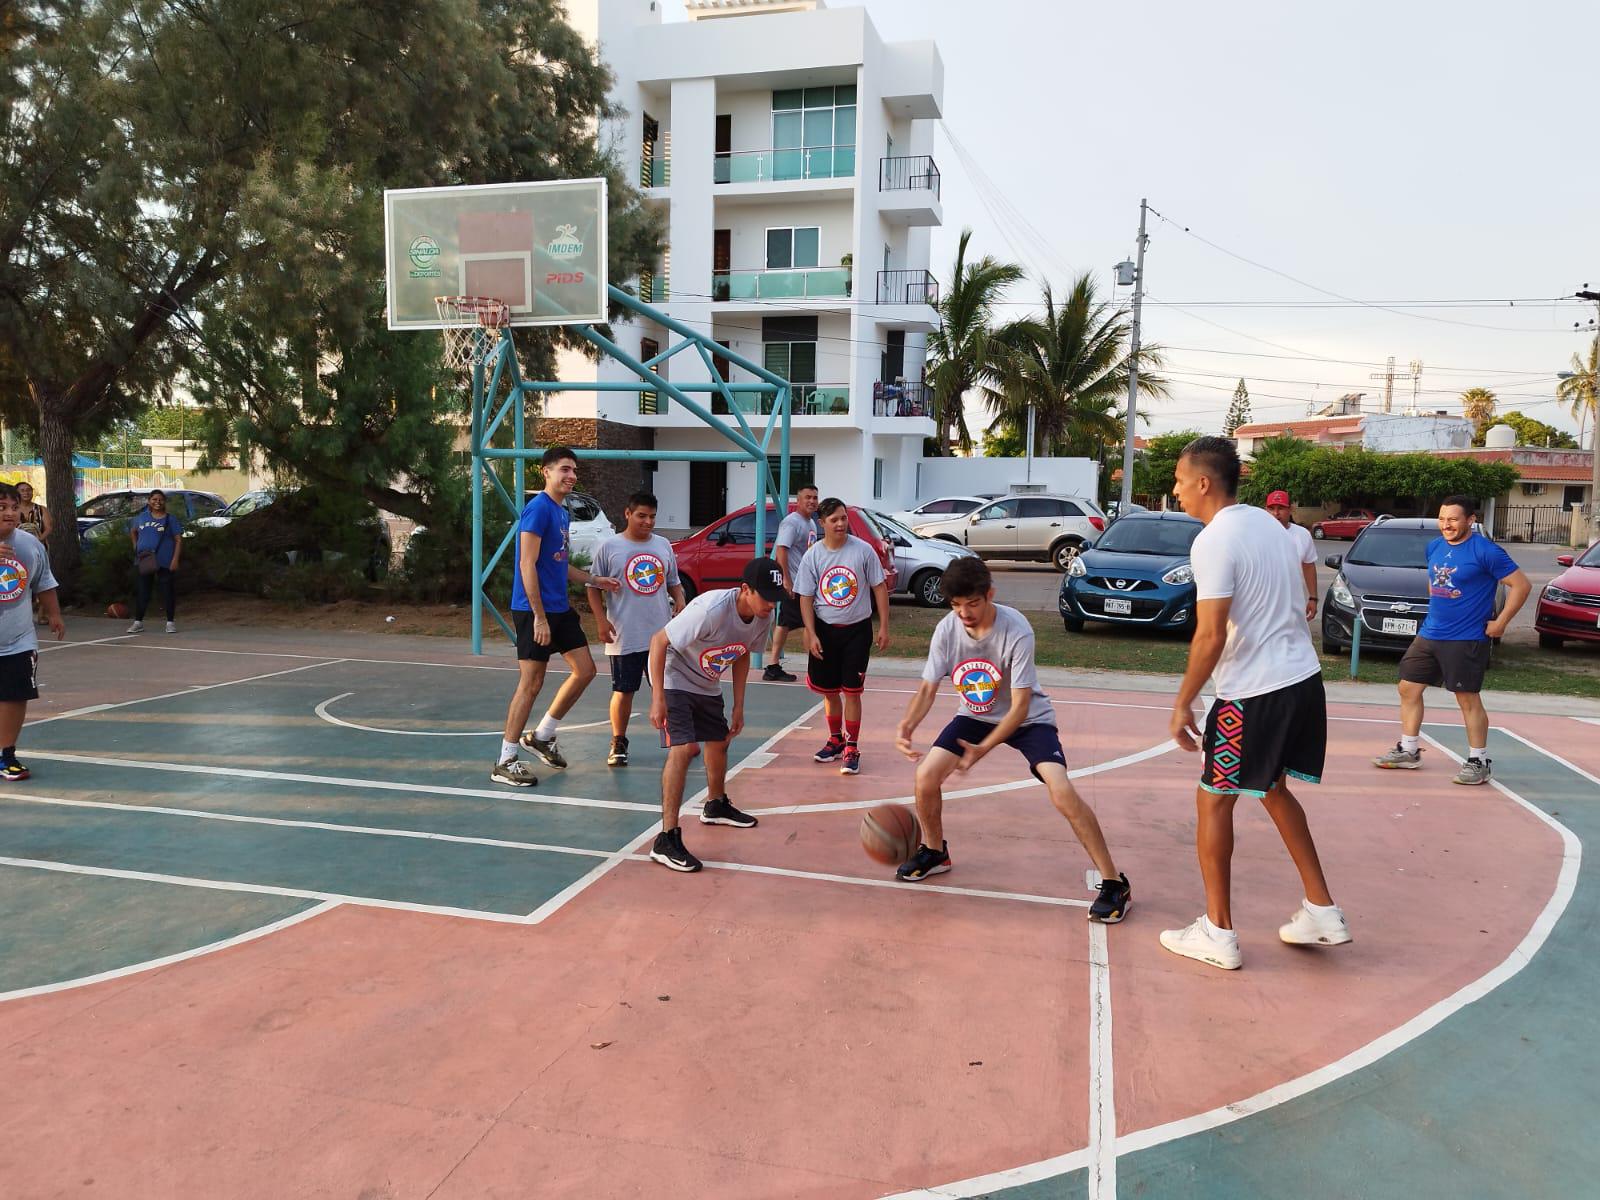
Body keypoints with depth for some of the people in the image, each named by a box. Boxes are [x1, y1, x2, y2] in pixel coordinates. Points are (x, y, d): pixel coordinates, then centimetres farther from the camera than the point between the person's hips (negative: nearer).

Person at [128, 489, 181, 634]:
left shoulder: (170, 519, -1)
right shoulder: (142, 517, 10)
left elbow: (179, 540, -4)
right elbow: (133, 531, 29)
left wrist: (175, 559, -13)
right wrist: (136, 546, 16)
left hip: (165, 561, -3)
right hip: (144, 560, 3)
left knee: (168, 591, 0)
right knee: (142, 591, 7)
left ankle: (171, 622, 9)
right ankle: (138, 622, 14)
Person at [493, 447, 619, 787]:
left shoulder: (562, 513, 14)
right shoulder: (538, 508, -14)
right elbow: (527, 564, -20)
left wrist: (593, 580, 18)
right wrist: (539, 616, -22)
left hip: (560, 608, 9)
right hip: (534, 610, -9)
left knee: (585, 670, 11)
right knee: (531, 683, -5)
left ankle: (542, 735, 24)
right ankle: (505, 762, 6)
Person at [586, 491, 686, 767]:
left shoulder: (663, 546, 10)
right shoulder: (610, 547, -2)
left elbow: (674, 583, 18)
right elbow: (593, 587, -1)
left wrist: (680, 604, -1)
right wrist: (601, 621, -10)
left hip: (663, 633, 3)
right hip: (625, 637, -3)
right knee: (624, 691, 4)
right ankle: (618, 744, 18)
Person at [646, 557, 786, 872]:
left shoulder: (763, 617, -13)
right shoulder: (712, 609, -36)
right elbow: (659, 641, -29)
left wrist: (738, 707, 7)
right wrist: (657, 698, -30)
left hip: (707, 686, 8)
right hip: (673, 679, -8)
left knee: (719, 741, 21)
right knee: (684, 748, -21)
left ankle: (716, 806, 48)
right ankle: (667, 839, -18)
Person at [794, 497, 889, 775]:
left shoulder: (862, 550, -7)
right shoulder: (812, 556, -3)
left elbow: (879, 588, -2)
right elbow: (806, 598, -1)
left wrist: (884, 627, -5)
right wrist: (811, 634, -9)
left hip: (857, 629, -2)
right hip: (824, 629, 2)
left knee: (851, 691, -3)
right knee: (829, 690, 12)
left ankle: (851, 749, 6)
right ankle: (835, 740, 31)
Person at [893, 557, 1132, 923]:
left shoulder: (1017, 631, -30)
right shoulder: (946, 630, -18)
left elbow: (1020, 707, -28)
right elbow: (928, 688, -11)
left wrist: (983, 749, -38)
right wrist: (906, 727, -31)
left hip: (1028, 718, -4)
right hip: (975, 715, 4)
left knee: (1062, 791, -23)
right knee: (926, 776, -11)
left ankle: (1114, 883, -6)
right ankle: (935, 852, 18)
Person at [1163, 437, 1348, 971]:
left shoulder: (1214, 540, -17)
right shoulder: (1267, 522, 11)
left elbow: (1211, 634, -21)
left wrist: (1183, 703, -13)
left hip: (1255, 692, -9)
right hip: (1304, 677, 9)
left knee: (1214, 801, 5)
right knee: (1273, 789, 24)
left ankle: (1218, 933, 13)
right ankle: (1322, 912, 29)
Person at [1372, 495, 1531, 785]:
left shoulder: (1485, 551, -13)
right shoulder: (1435, 547, 8)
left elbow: (1521, 585, -12)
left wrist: (1499, 623, -13)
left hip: (1466, 639, -7)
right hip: (1429, 634, 7)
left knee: (1468, 698, -1)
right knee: (1408, 688, 9)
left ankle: (1479, 761, 13)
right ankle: (1408, 751, 22)